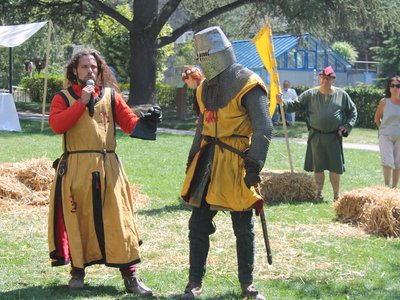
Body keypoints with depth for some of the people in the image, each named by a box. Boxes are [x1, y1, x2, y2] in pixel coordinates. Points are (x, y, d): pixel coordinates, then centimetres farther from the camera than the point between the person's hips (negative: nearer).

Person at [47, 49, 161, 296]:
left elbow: (129, 122, 4)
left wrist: (147, 122, -17)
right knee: (77, 220, 4)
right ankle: (77, 271, 18)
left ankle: (130, 276, 1)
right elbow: (56, 125, -10)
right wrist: (81, 102, -13)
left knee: (118, 220, -2)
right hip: (75, 169, -1)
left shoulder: (111, 96, 11)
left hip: (108, 167, 1)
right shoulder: (64, 98, 7)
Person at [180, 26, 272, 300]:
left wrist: (254, 165, -20)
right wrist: (193, 159, 19)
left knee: (244, 228, 3)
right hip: (207, 162, 6)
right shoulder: (206, 87, 12)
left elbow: (264, 128, -15)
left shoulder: (247, 85, -11)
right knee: (198, 224, 3)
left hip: (235, 162, -6)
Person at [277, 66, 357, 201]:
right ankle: (319, 193, 18)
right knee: (318, 167, 7)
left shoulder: (341, 95, 3)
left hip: (334, 137, 0)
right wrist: (283, 102, -17)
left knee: (335, 168, 2)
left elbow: (353, 111, 12)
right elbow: (296, 105, 1)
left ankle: (336, 195, 12)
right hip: (316, 137, 0)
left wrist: (347, 126, 0)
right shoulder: (311, 94, 2)